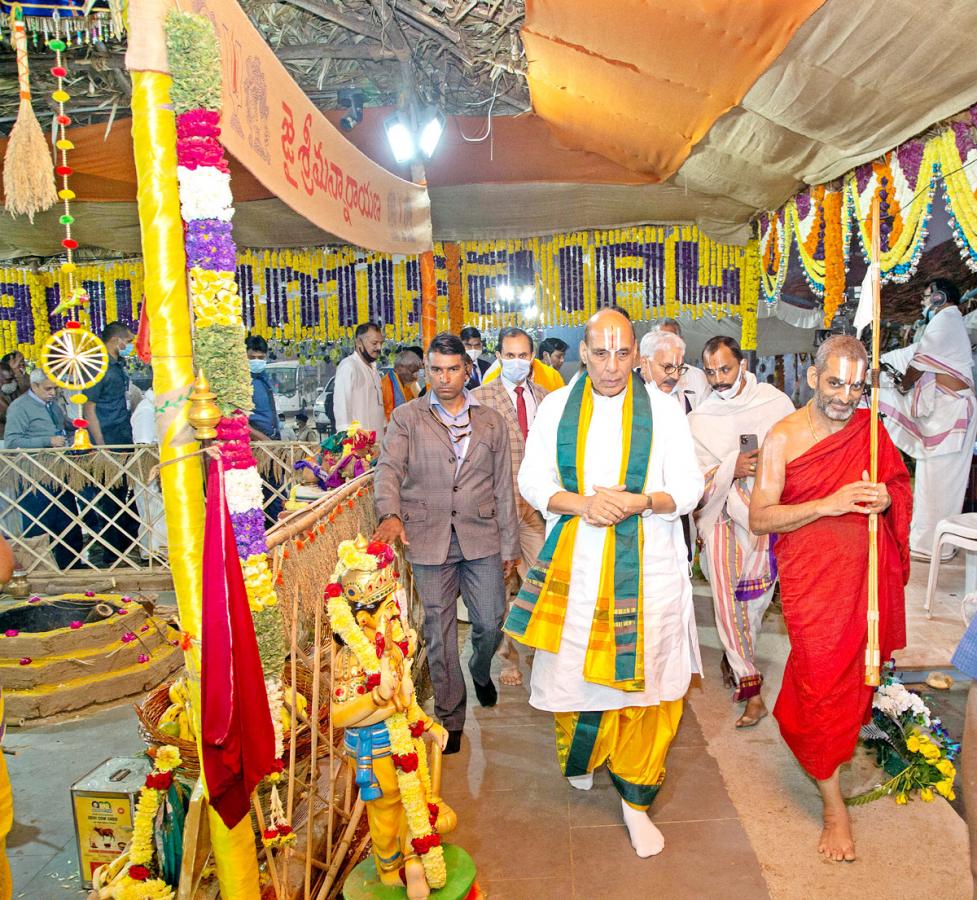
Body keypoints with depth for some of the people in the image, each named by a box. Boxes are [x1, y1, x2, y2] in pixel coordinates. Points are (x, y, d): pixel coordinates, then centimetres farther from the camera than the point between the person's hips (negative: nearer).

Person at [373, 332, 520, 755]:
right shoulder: (406, 418, 3)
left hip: (481, 538, 1)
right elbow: (389, 467, -9)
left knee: (491, 624, 7)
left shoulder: (491, 421, 9)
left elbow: (503, 488, 9)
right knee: (439, 634, 7)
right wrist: (390, 513, -28)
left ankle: (481, 670, 43)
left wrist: (509, 547, 8)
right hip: (428, 540, -1)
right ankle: (450, 717, 26)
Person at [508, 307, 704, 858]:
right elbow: (533, 481, 4)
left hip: (646, 565, -1)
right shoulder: (556, 407, 5)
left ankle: (636, 799, 23)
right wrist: (582, 504, -14)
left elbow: (689, 486, 0)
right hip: (574, 563, 1)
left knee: (642, 677, 3)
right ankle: (582, 760, 43)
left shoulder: (664, 410, 1)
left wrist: (641, 501, -19)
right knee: (573, 670, 10)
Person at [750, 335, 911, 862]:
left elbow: (900, 487, 16)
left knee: (852, 668, 16)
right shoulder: (784, 437, -10)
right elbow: (759, 518, -14)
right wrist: (828, 504, -23)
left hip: (863, 572, 4)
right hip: (810, 577, -4)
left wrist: (885, 499, -8)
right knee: (822, 679, -1)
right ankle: (833, 803, 13)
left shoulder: (869, 429, 3)